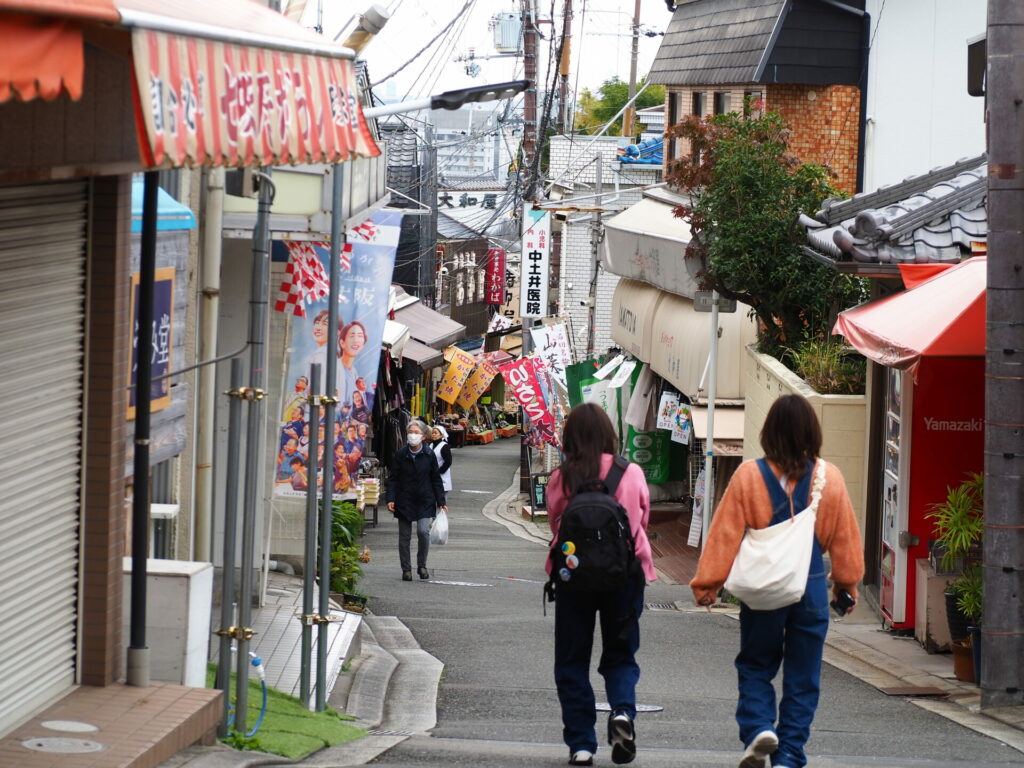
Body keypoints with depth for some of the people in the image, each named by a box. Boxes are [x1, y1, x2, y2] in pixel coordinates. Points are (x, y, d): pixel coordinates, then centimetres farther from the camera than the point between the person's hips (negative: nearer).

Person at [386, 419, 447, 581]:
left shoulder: (429, 455, -1)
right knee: (404, 536, 5)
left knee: (423, 531, -15)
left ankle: (422, 565, 5)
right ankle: (406, 569, 16)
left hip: (424, 501, -1)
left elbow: (436, 480, 6)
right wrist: (391, 499, -8)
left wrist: (441, 502, 4)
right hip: (404, 501, 1)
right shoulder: (400, 454, -1)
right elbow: (393, 478, 2)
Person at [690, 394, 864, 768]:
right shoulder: (830, 478, -2)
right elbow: (845, 538, 6)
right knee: (802, 679, 10)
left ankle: (758, 726, -7)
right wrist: (847, 584, 20)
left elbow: (725, 535, -4)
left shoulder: (748, 476, -6)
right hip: (811, 589, 1)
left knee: (755, 667, 16)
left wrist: (706, 584, 3)